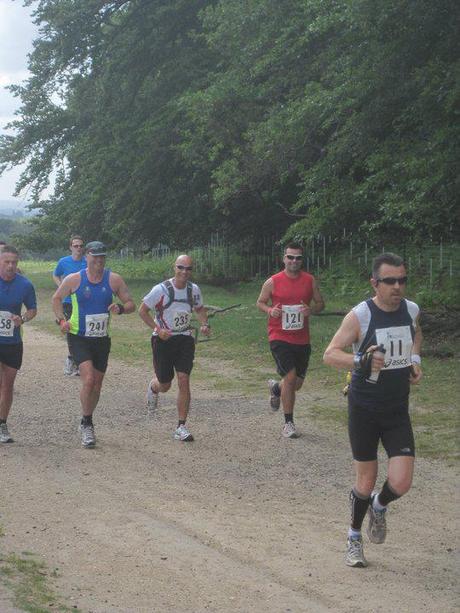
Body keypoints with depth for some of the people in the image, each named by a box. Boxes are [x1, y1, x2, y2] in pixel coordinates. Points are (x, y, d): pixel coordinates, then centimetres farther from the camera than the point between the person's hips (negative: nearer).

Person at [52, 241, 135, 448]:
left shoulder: (114, 279, -2)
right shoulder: (73, 279, -6)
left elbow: (131, 304, 3)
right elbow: (57, 298, 10)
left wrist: (120, 308, -18)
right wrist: (61, 320, -3)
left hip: (102, 339, 3)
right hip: (79, 338, -3)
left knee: (96, 386, 10)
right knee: (89, 379, -20)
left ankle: (86, 423, 32)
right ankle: (87, 425, -5)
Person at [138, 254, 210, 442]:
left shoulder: (194, 290, -1)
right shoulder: (161, 289, -15)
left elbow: (200, 308, 18)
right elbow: (142, 310, -7)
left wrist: (204, 324, -2)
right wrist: (158, 329, -17)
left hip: (185, 339, 3)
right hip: (163, 340, -3)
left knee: (184, 381, -9)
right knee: (164, 385, 7)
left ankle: (181, 427, -3)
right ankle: (153, 388, 47)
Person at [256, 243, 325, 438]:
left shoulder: (310, 281, 3)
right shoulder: (273, 282, -4)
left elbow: (320, 303, 11)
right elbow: (260, 302, 8)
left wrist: (311, 310, -12)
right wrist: (270, 310, -13)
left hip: (302, 339, 4)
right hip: (279, 337, -4)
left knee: (297, 383, 10)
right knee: (290, 377, -15)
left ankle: (276, 387, 46)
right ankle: (288, 423, -2)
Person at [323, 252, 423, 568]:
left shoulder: (412, 310, -1)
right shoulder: (360, 316, -16)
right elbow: (330, 354, -20)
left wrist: (415, 358, 5)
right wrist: (361, 361, -37)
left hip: (398, 411, 3)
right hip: (364, 411, -3)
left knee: (401, 483, -9)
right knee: (366, 482, 5)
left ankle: (380, 506, 27)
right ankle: (354, 539, 30)